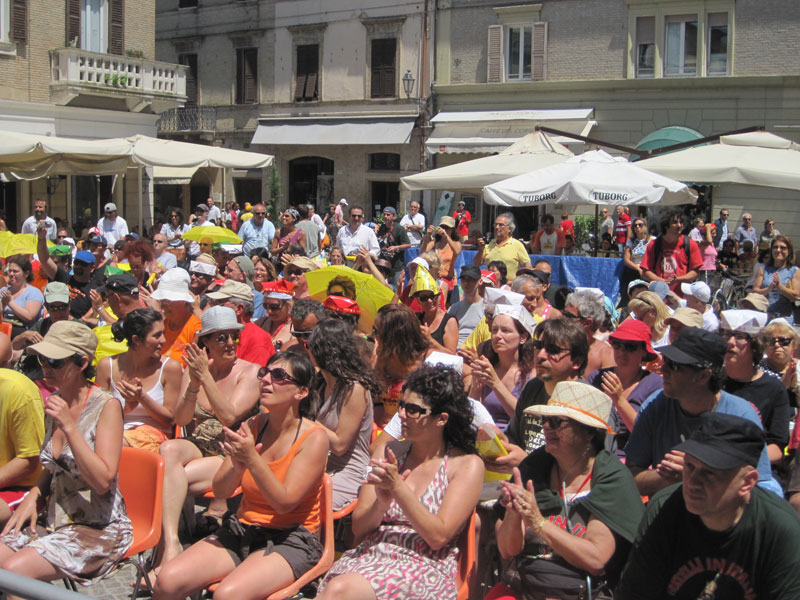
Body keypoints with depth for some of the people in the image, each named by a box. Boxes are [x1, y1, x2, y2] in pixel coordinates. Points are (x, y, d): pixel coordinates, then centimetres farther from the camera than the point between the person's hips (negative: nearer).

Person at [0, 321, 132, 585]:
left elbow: (103, 481, -19)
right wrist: (34, 495, 2)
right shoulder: (54, 403, 9)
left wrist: (69, 426, -21)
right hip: (56, 524, 7)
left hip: (99, 530, -7)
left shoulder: (106, 405, -12)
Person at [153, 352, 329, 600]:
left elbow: (284, 503, -17)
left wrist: (251, 459, -27)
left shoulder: (314, 437, -12)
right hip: (241, 530, 5)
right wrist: (237, 466, -20)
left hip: (289, 540, -5)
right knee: (168, 580, -15)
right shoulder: (254, 425, 4)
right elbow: (220, 491, 2)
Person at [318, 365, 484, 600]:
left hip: (425, 566, -4)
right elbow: (359, 528, 9)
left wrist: (397, 487, -17)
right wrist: (382, 500, -12)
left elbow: (438, 537, -9)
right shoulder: (391, 452, 13)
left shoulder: (467, 465, 1)